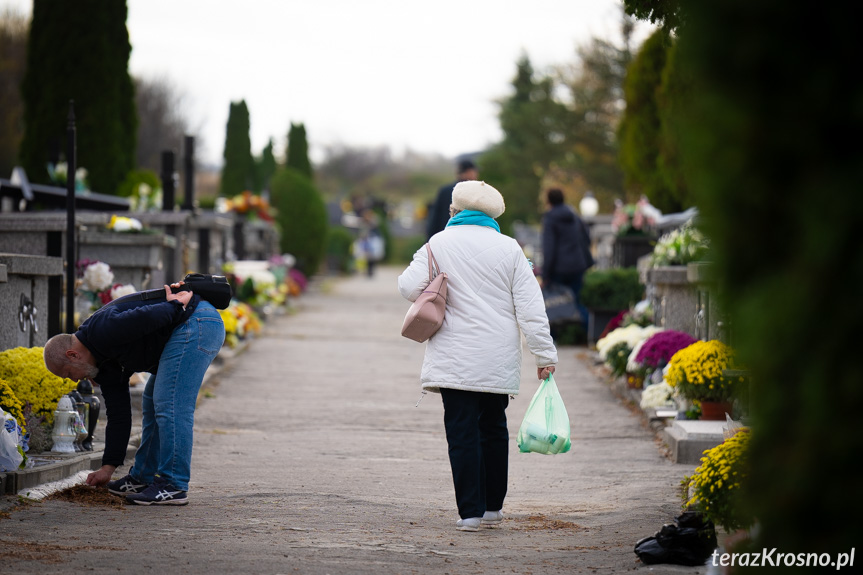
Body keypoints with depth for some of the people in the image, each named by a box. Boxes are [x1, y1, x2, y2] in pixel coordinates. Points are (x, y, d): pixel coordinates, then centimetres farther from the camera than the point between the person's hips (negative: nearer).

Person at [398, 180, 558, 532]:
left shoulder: (440, 244, -2)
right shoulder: (509, 248, 4)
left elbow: (409, 287, -4)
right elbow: (530, 308, 1)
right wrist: (545, 354, 4)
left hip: (455, 359, -3)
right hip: (499, 361, 3)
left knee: (462, 431, -2)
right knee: (493, 427, 17)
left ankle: (470, 511, -6)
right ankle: (492, 506, 23)